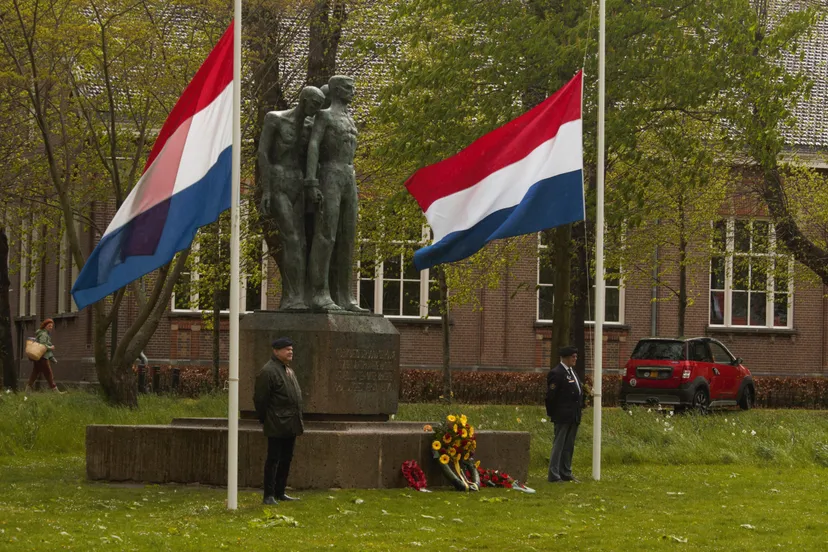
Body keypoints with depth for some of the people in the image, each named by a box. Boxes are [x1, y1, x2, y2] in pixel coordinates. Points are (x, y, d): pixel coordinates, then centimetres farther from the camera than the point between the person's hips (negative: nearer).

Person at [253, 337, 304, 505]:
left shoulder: (289, 370, 17)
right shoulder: (268, 371, -13)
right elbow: (260, 398, -14)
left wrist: (298, 421, 18)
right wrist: (265, 419, -8)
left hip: (290, 426, 9)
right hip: (277, 426, -9)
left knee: (286, 460, 13)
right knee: (273, 460, -6)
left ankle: (280, 492, 21)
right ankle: (269, 496, -4)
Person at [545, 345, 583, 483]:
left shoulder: (572, 372, 16)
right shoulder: (556, 373, -14)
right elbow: (551, 396, -15)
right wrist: (552, 413, -12)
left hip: (573, 416, 9)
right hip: (562, 416, -9)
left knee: (569, 446, 13)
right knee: (558, 445, -5)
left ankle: (566, 473, 20)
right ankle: (553, 475, -3)